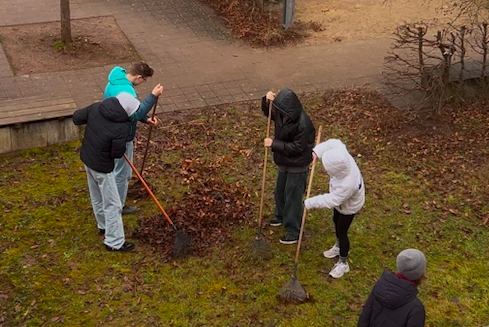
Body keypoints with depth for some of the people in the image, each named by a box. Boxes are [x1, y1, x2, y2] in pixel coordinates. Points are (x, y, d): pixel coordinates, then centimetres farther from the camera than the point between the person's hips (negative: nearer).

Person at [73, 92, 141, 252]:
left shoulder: (96, 108, -13)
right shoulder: (121, 128, -30)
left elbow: (76, 117, 0)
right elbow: (117, 153, -20)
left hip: (87, 158, 8)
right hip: (102, 167, -8)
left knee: (97, 197, 26)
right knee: (112, 204, 6)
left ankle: (104, 225, 48)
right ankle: (115, 242, 15)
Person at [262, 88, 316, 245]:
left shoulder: (303, 123, -32)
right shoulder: (282, 114, -10)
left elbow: (297, 147, -29)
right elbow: (268, 113, 10)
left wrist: (274, 144, -29)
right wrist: (267, 101, -13)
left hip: (297, 166, -8)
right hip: (285, 162, 8)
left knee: (293, 196, 2)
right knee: (280, 191, 25)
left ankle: (294, 231, 16)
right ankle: (281, 216, 51)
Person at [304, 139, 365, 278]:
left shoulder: (347, 185, -48)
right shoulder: (342, 155, -33)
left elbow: (331, 200, -36)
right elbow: (333, 143, -13)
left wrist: (310, 203, -27)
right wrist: (317, 151, -23)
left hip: (348, 206, -8)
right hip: (340, 199, 8)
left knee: (342, 232, 10)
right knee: (336, 221, 29)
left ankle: (343, 263, 34)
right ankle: (339, 247, 58)